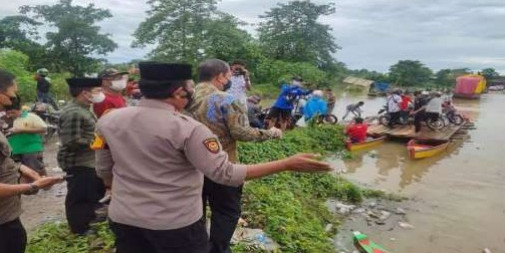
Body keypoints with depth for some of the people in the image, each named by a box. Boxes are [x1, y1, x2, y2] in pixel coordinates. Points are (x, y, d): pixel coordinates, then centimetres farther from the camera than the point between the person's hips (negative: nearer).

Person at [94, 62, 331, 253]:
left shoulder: (108, 120, -3)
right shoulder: (188, 128, -23)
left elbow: (104, 171, 7)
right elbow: (225, 174, -24)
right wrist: (287, 164, -22)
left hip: (123, 218, 6)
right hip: (175, 222, -6)